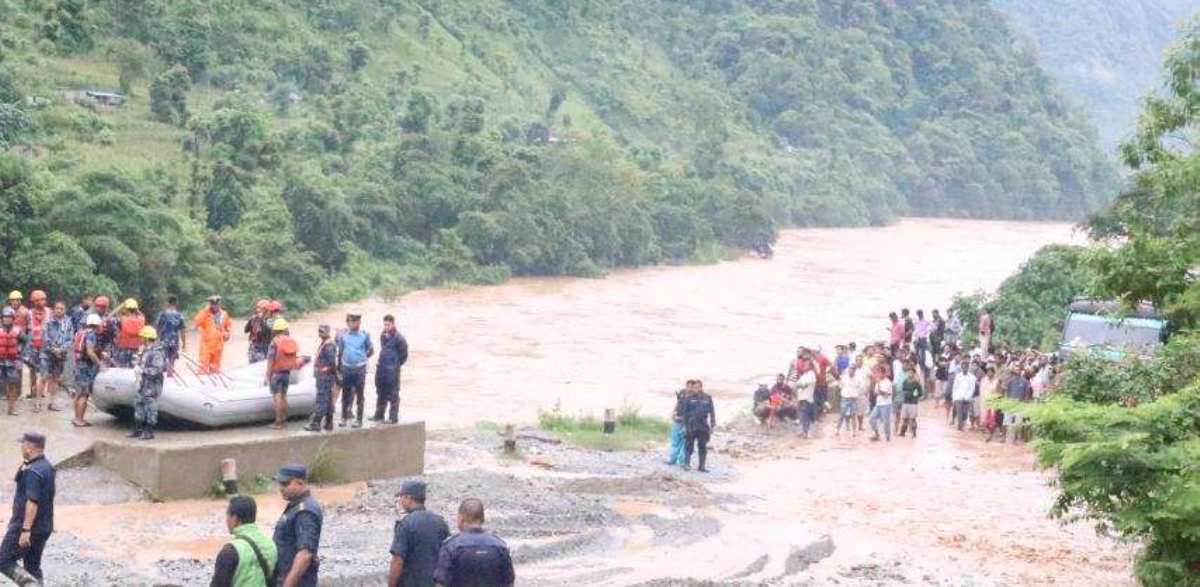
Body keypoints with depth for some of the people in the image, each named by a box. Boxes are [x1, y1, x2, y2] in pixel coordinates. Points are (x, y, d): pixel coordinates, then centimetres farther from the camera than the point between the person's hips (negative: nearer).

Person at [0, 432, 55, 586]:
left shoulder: (32, 472, -21)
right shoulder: (47, 467, 9)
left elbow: (32, 502, -27)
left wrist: (25, 529, -27)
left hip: (25, 527, -9)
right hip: (44, 527, 9)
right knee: (33, 566, 15)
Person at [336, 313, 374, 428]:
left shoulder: (364, 335, -2)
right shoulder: (343, 335, 3)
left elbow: (371, 350, 9)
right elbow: (340, 352, 10)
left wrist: (362, 358, 3)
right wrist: (339, 366, 10)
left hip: (360, 368, -2)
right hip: (346, 368, 2)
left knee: (359, 395, 3)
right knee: (345, 394, 9)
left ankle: (359, 419, 10)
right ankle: (344, 418, 18)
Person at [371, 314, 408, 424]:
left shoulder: (398, 338, -13)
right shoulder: (383, 335, 9)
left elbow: (404, 355, -8)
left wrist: (396, 365, -2)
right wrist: (381, 362, 16)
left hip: (392, 370, -8)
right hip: (381, 369, 8)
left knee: (393, 395, -2)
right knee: (381, 394, 16)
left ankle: (393, 417, 4)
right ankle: (379, 415, 26)